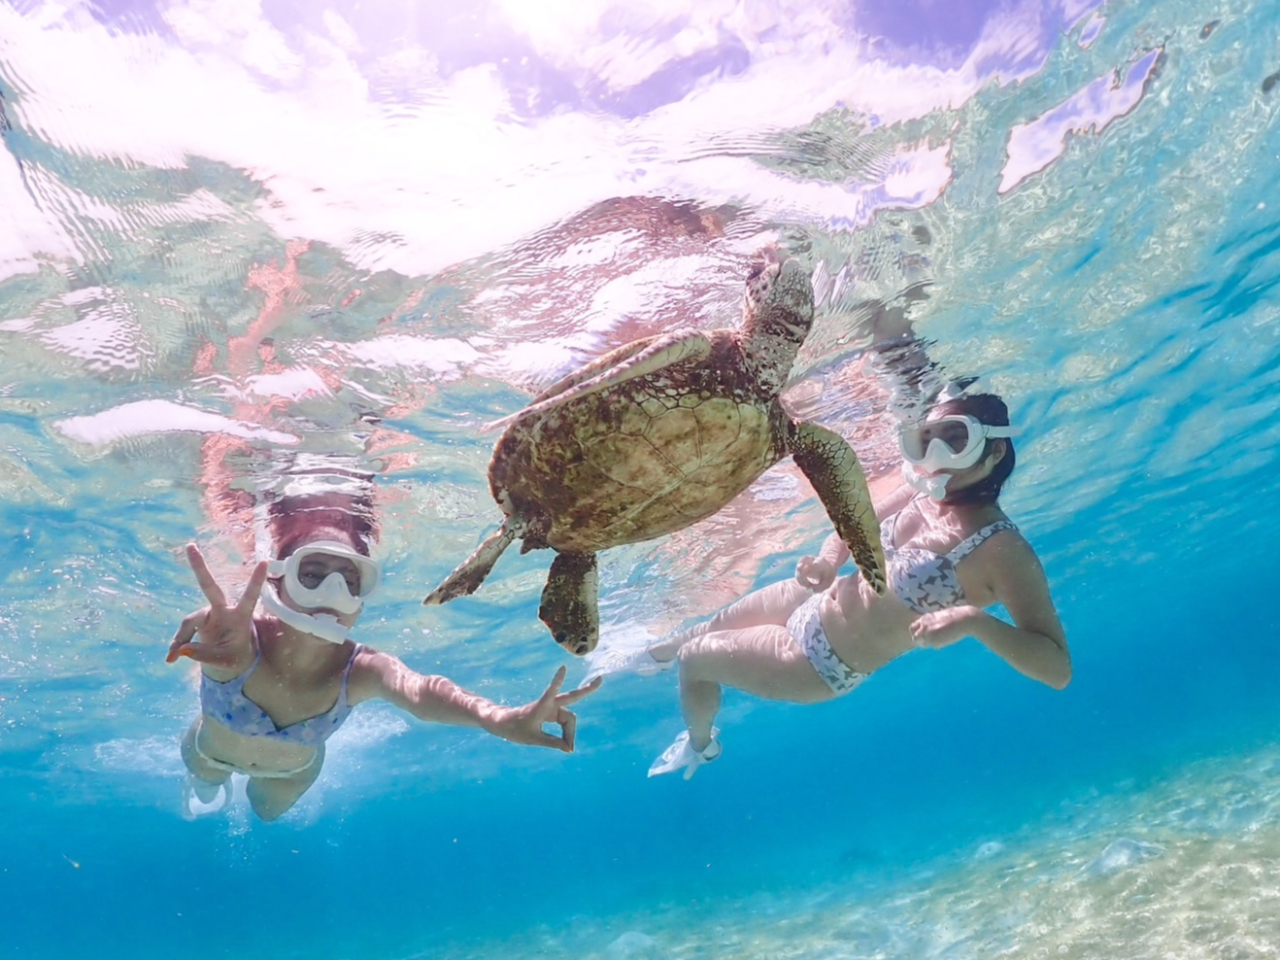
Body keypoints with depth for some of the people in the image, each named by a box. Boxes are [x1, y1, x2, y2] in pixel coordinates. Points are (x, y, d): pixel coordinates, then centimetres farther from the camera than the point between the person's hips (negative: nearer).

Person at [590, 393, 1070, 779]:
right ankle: (650, 656, 63)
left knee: (694, 660, 9)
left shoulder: (1002, 549, -30)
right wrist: (827, 561, -15)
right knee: (721, 622, 27)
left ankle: (699, 745, 45)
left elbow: (1058, 668, -33)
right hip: (815, 603, 6)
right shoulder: (924, 494, -12)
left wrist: (973, 619, -48)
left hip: (823, 663, -5)